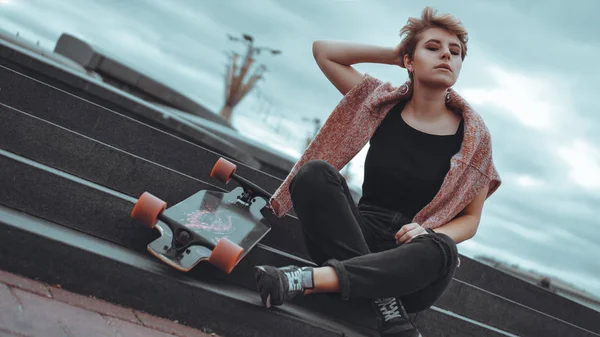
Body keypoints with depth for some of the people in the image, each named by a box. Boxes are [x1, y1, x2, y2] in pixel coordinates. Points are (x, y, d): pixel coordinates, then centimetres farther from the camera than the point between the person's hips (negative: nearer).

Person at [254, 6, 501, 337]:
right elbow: (323, 50, 10)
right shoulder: (383, 103, 7)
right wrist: (393, 55, 7)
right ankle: (385, 300, -35)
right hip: (363, 235, 2)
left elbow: (470, 219, 4)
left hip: (412, 258, -1)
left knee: (441, 250, -38)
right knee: (316, 172, -26)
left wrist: (430, 233, -18)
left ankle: (310, 279, -44)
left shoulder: (473, 135, 1)